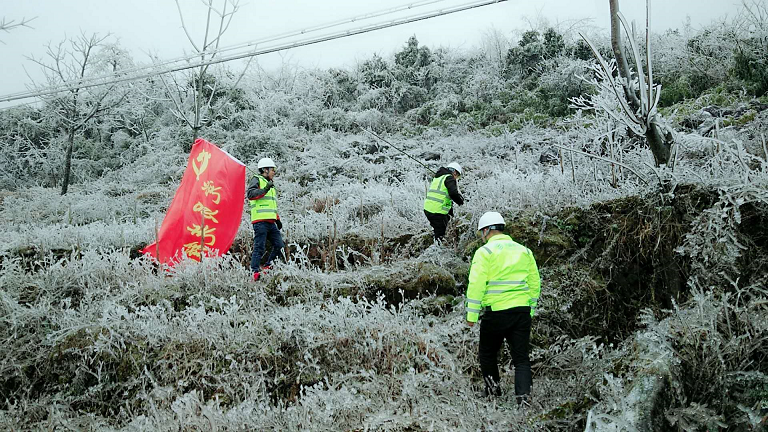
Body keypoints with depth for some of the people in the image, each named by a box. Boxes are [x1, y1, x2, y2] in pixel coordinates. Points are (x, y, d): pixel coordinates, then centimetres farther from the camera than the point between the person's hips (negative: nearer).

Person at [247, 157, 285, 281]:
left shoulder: (270, 185, 27)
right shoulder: (256, 180, 0)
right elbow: (250, 194, -18)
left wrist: (277, 219, 25)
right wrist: (265, 189, -24)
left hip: (270, 222, 8)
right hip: (260, 221, -8)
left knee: (279, 245, 3)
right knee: (259, 247, -9)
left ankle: (268, 268, 12)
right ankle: (255, 272, -7)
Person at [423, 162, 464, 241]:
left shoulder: (437, 177, 24)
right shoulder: (449, 178, -5)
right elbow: (453, 193, -20)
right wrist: (460, 201, 1)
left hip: (427, 208, 8)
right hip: (437, 211, -8)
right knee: (440, 234, -2)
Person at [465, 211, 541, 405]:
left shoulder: (485, 252, -4)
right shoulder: (524, 251, 12)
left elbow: (476, 285, -10)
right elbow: (535, 284, 16)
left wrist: (471, 314, -5)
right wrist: (531, 311, 23)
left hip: (495, 311, -4)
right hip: (522, 311, 4)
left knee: (488, 354, 16)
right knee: (521, 358, 5)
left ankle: (493, 391, 21)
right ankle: (523, 395, -9)